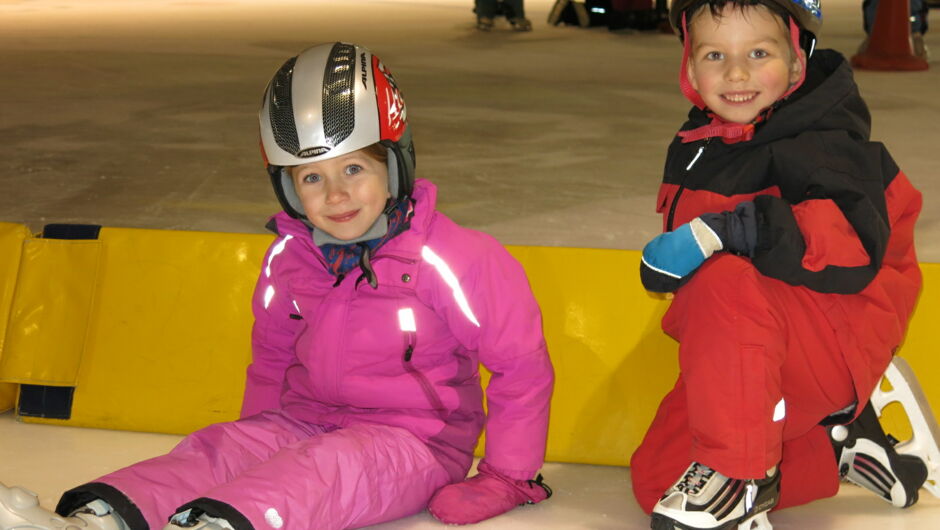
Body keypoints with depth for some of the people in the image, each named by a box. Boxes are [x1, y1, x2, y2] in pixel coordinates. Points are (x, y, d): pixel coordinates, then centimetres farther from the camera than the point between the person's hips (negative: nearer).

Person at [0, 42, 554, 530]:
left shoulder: (448, 259, -13)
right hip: (308, 422, 6)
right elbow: (271, 356, 23)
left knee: (327, 463, -35)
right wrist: (261, 436, 16)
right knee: (220, 445, -19)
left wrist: (504, 477, -6)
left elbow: (523, 362, -8)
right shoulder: (289, 259, 5)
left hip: (414, 441, -6)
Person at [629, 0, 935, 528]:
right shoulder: (696, 147, 10)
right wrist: (669, 261, 9)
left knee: (723, 284, -37)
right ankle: (834, 448, 8)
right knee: (656, 476, -2)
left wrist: (730, 230, -40)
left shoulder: (825, 142, -14)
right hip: (742, 361, 9)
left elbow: (854, 243, -33)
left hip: (836, 338, -9)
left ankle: (739, 471, -25)